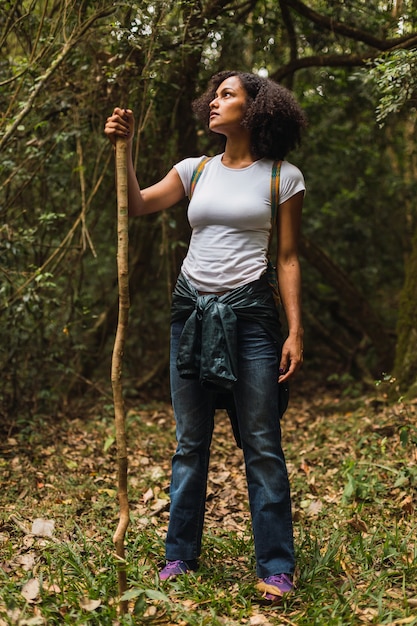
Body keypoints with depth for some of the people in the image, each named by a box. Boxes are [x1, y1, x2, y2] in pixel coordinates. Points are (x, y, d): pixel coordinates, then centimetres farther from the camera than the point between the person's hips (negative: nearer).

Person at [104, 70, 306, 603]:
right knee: (189, 442, 10)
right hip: (192, 311, 4)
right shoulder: (196, 170, 11)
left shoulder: (283, 177, 1)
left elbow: (287, 259, 0)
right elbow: (137, 205, 3)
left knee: (261, 444, -2)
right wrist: (123, 148, -6)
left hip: (249, 313, -3)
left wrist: (295, 331, -6)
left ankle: (275, 568, 9)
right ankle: (180, 556, 22)